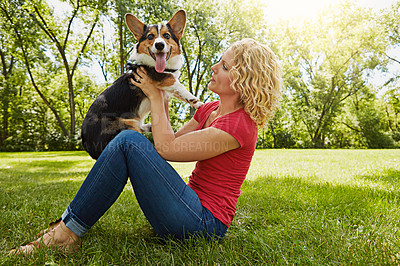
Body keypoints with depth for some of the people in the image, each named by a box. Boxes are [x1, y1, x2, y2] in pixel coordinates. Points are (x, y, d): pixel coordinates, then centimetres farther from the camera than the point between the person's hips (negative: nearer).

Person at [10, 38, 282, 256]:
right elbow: (172, 141, 11)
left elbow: (166, 148, -17)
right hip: (195, 209, 9)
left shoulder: (239, 124, -18)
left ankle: (67, 233, -9)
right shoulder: (209, 109, 11)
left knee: (129, 141, -20)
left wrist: (156, 97, -7)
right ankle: (67, 227, -1)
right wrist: (162, 98, 6)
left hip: (204, 224, -9)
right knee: (130, 138, -1)